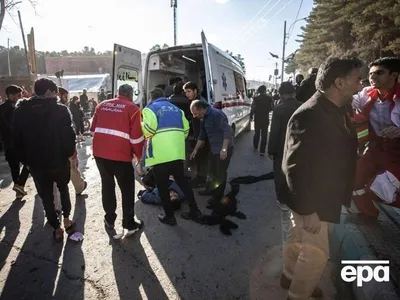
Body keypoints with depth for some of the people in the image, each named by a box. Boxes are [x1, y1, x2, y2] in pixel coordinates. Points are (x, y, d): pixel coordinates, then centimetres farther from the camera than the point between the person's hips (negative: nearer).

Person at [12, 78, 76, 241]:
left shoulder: (20, 111, 1)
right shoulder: (60, 109, -11)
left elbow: (16, 139, 4)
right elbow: (69, 135, -15)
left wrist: (25, 160, 11)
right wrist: (69, 153, 0)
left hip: (36, 163, 2)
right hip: (59, 160, -2)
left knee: (46, 196, 15)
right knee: (63, 189, 24)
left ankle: (56, 228, 23)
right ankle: (66, 220, 24)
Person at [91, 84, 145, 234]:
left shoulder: (102, 105, 12)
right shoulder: (132, 108, -2)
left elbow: (93, 129, 17)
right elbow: (136, 137, -6)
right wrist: (139, 156, 6)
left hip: (99, 152, 5)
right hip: (120, 154, -5)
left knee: (107, 185, 21)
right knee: (127, 189, 10)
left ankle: (109, 219, 32)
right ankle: (129, 224, 17)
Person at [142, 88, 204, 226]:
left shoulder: (151, 108, 2)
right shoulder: (176, 109, 20)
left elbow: (149, 128, -14)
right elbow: (185, 129, 14)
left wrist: (142, 128, 8)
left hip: (160, 154, -6)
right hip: (177, 152, 6)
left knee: (162, 186, 8)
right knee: (182, 181, 18)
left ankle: (169, 216, 17)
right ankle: (195, 212, 23)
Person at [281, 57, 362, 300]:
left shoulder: (335, 111, 4)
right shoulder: (309, 115, -27)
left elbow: (338, 153, 10)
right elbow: (295, 167, -28)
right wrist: (308, 210, -24)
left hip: (322, 196, 9)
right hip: (311, 200, -9)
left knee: (298, 239, 25)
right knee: (317, 253, 6)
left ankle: (290, 276, 48)